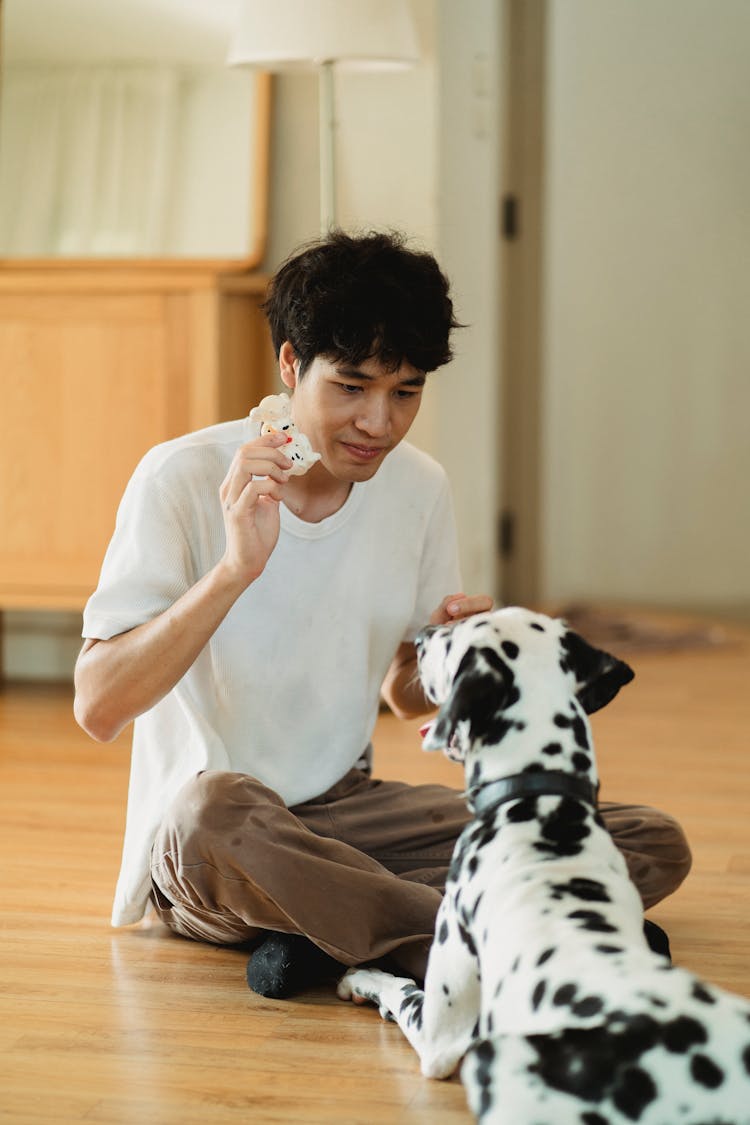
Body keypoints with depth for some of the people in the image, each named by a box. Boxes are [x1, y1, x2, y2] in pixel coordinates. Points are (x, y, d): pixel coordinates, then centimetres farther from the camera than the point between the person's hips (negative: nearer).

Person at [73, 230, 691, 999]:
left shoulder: (420, 489, 3)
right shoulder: (185, 479, -13)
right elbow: (97, 707, -21)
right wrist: (236, 568, -32)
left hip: (346, 814, 6)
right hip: (192, 843, -5)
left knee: (655, 846, -11)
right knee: (216, 809, -43)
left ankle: (329, 926, -22)